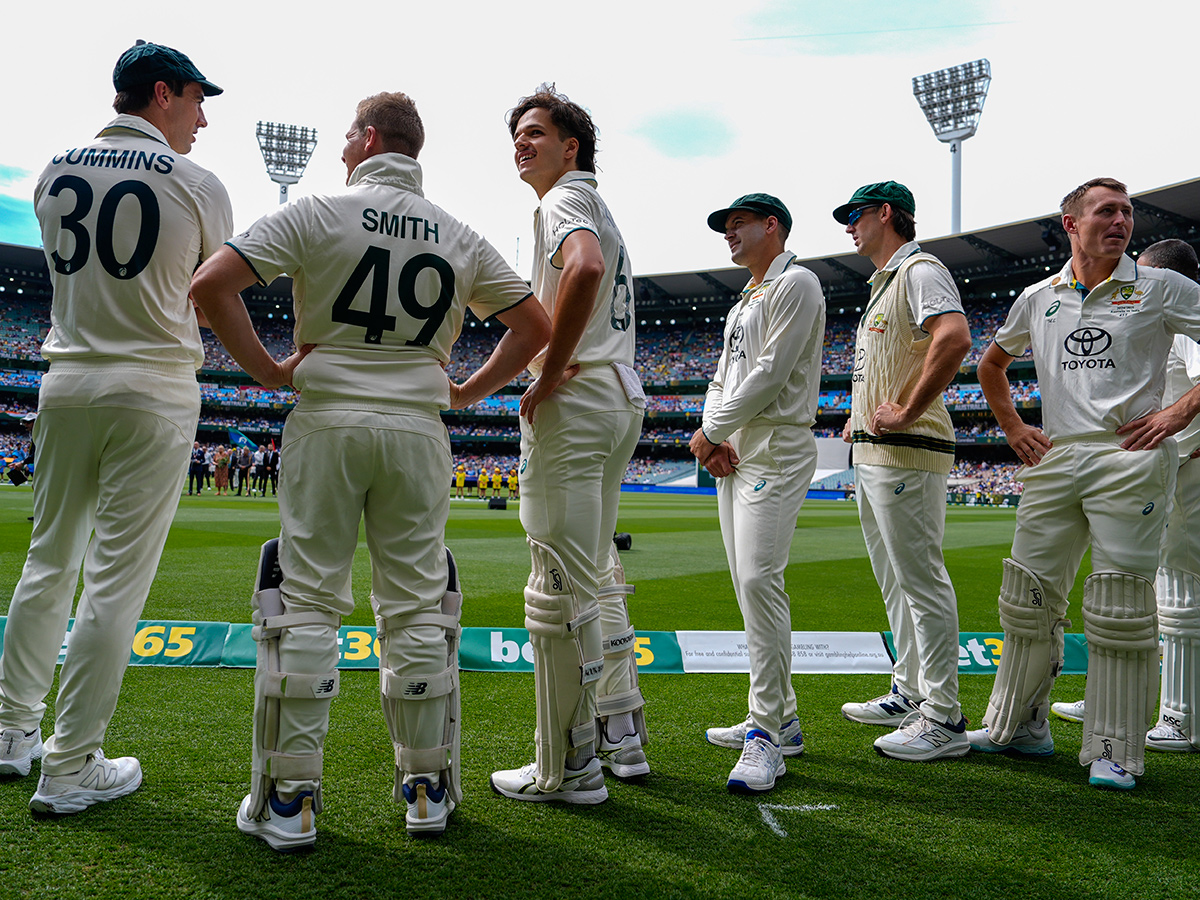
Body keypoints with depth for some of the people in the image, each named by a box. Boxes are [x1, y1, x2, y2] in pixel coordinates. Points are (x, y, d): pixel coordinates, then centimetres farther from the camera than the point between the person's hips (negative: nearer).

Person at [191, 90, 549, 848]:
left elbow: (211, 283, -9)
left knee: (307, 602, 3)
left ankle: (288, 798, 7)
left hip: (327, 421, -2)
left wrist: (266, 369, 0)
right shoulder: (460, 237, 8)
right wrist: (467, 392, 13)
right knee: (418, 606, 8)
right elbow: (535, 326, 10)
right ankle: (428, 788, 15)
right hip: (419, 429, 2)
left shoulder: (318, 214, -1)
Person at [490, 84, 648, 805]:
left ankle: (569, 768, 2)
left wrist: (550, 370, -23)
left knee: (561, 584, -6)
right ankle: (622, 737, 25)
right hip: (622, 400, 11)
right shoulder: (599, 209, 24)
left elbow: (585, 267, -29)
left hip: (573, 399, -11)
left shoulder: (563, 198, -7)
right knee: (598, 574, 16)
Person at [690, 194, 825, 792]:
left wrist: (710, 432, -10)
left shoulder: (795, 283, -5)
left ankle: (766, 736, -15)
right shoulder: (742, 304, 25)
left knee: (759, 579, -19)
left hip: (775, 451, -10)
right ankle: (779, 720, 18)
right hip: (733, 456, 10)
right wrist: (711, 437, 0)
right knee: (749, 585, 9)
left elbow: (770, 375, -15)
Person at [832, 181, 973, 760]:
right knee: (895, 581, 16)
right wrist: (860, 419, 18)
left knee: (922, 580, -9)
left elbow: (954, 338, -29)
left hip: (906, 453, -11)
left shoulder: (920, 269, -10)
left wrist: (905, 412, -25)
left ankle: (944, 720, -3)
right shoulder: (883, 283, 23)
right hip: (871, 453, 11)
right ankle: (908, 696, 27)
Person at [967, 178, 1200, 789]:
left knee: (1121, 608, -4)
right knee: (1029, 597, 7)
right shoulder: (1038, 298, 13)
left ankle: (1116, 752, 7)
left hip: (1130, 459, -4)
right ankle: (1020, 727, 21)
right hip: (1054, 460, 4)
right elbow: (991, 363, 27)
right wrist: (1013, 428, 16)